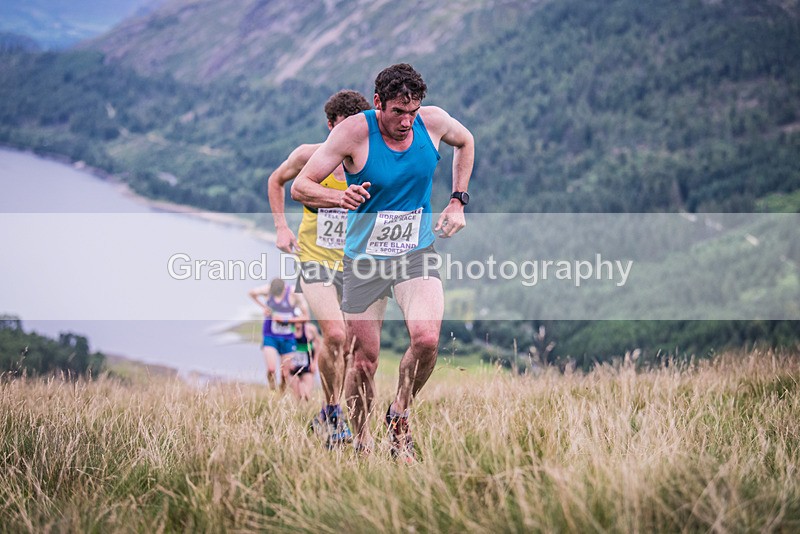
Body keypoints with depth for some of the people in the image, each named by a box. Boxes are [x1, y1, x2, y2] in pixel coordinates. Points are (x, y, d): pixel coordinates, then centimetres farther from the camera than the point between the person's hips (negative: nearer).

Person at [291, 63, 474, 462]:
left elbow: (465, 142, 19)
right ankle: (361, 442, 24)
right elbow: (300, 186, -14)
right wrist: (340, 198, -34)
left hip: (417, 252, 2)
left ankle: (399, 414, 4)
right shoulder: (354, 131, -15)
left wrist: (457, 201, 10)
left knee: (426, 339, -22)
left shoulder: (433, 122, -6)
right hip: (365, 257, -1)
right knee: (364, 362, 1)